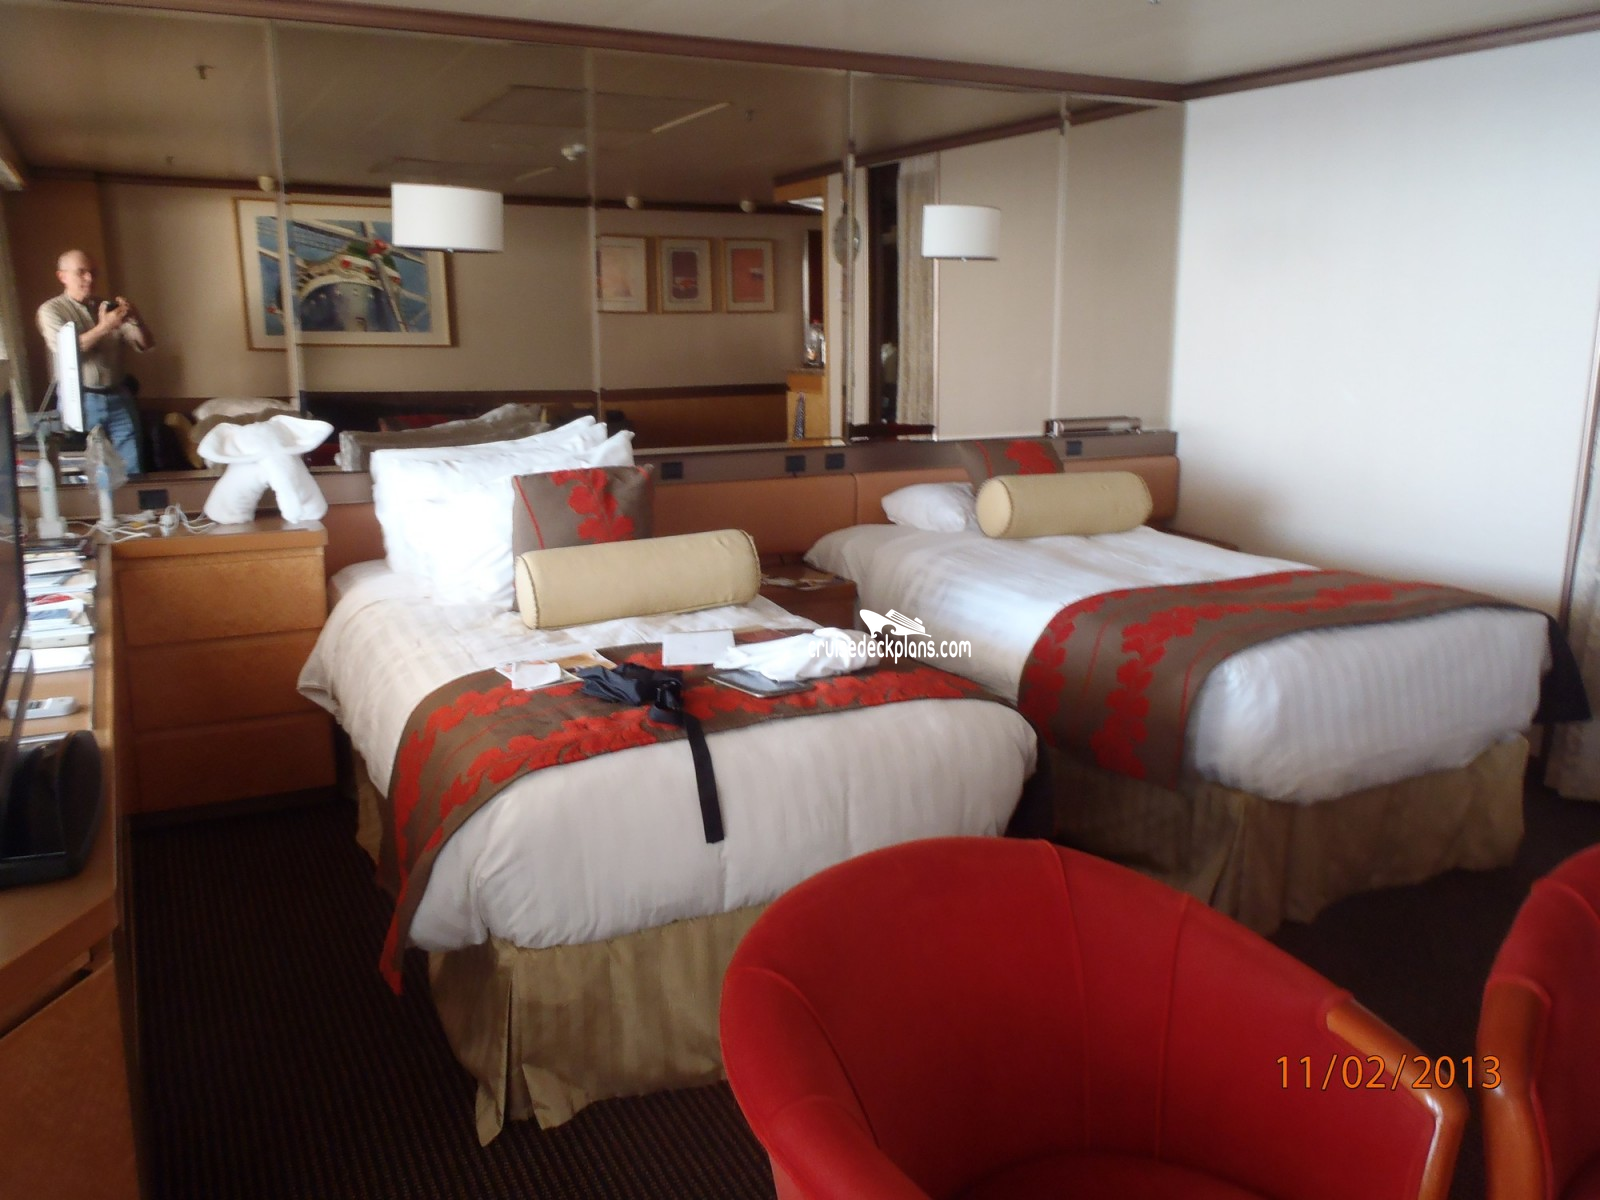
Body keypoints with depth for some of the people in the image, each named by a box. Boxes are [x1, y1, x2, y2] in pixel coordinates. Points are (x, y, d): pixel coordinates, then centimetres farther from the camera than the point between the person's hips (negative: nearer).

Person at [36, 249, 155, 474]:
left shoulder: (108, 306, 11)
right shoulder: (51, 310, 1)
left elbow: (146, 344, 7)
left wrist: (135, 319, -13)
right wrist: (103, 327, -25)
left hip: (119, 397, 3)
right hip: (80, 401, -3)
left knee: (133, 471, 0)